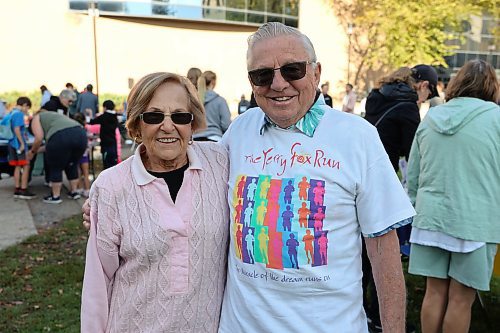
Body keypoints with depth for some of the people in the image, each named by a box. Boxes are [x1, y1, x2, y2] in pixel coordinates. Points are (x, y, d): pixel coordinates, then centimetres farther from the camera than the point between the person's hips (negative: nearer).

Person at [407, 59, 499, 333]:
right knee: (461, 298, 6)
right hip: (474, 221, -3)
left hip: (432, 217, 4)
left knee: (435, 292, 12)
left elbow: (412, 174, 12)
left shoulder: (431, 117, 6)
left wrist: (417, 208, 24)